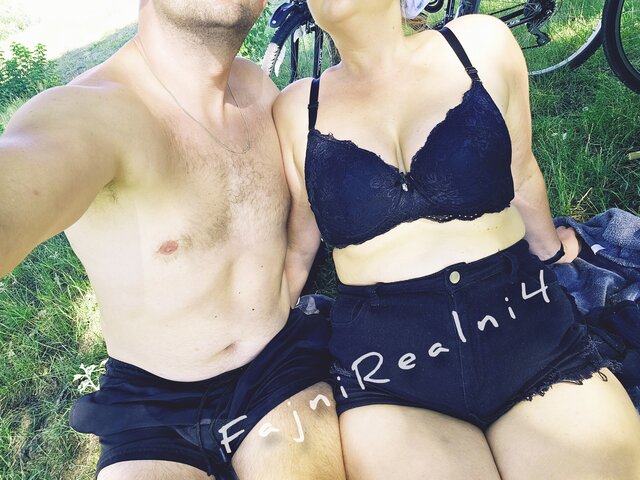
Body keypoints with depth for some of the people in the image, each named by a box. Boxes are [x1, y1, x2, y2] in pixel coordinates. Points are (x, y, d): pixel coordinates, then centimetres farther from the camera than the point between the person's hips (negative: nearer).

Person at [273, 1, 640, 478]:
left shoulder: (481, 43, 3)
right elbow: (298, 246, 11)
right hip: (386, 373, -1)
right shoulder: (297, 108, 4)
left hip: (531, 334, 2)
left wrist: (547, 247, 30)